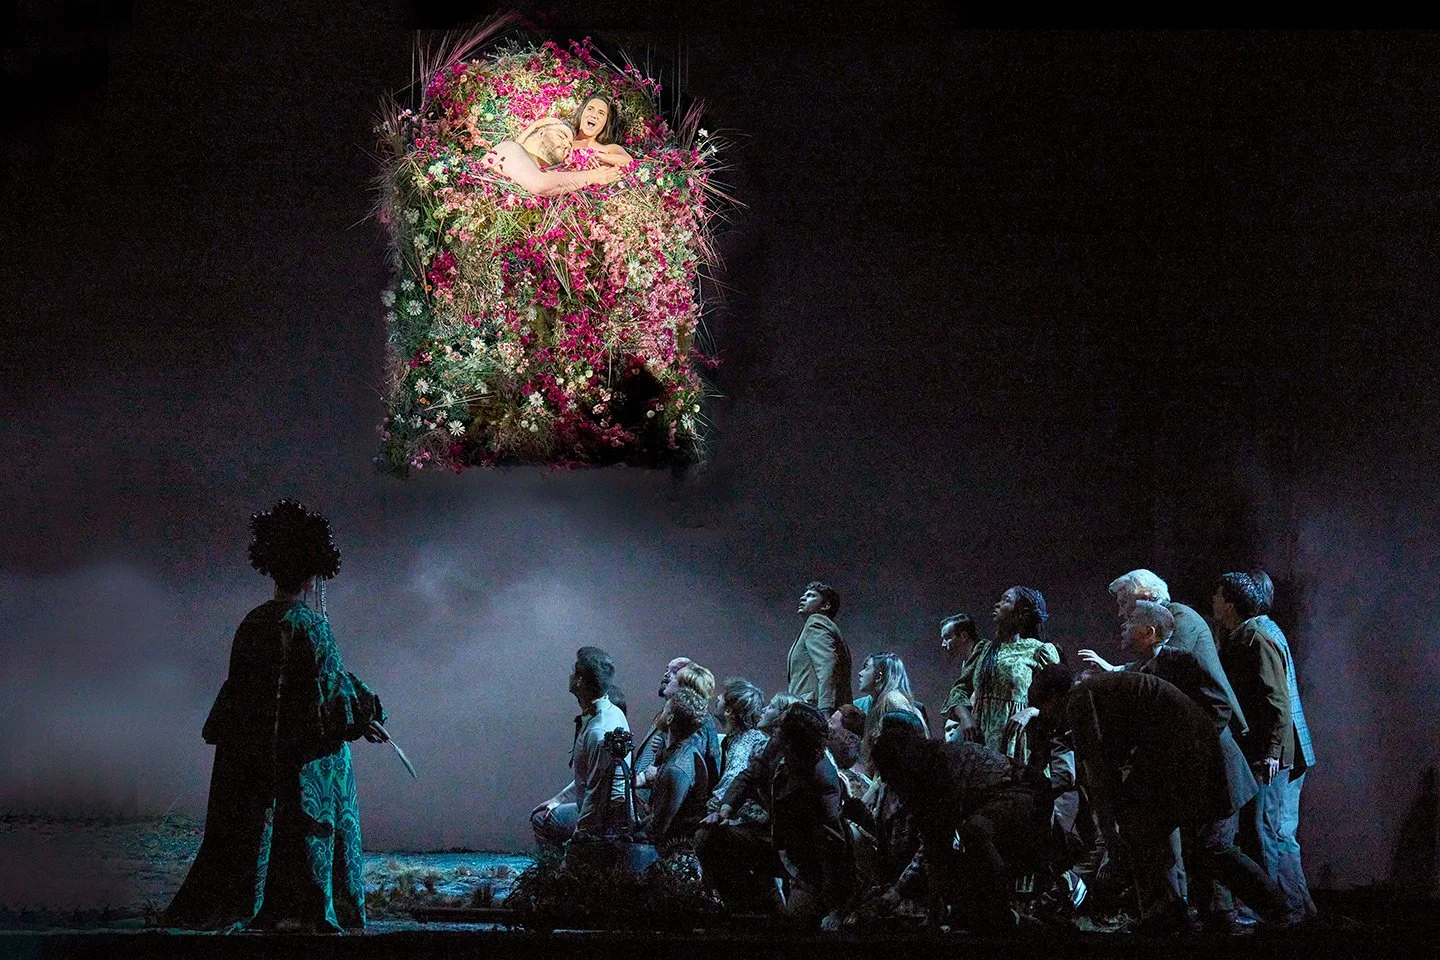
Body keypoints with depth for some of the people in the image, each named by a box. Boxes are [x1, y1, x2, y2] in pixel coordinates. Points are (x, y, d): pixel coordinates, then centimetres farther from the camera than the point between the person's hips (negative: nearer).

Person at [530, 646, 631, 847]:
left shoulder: (599, 732, -27)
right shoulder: (611, 712, 5)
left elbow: (596, 793, -24)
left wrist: (578, 836, -16)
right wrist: (559, 799, 16)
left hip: (609, 819, -10)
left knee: (542, 822, -3)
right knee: (540, 817, 19)